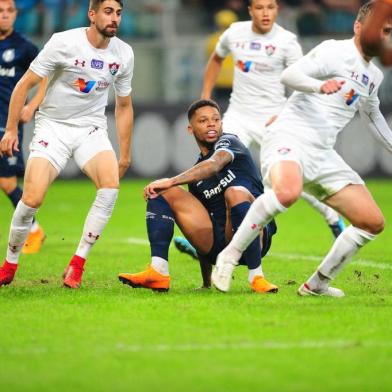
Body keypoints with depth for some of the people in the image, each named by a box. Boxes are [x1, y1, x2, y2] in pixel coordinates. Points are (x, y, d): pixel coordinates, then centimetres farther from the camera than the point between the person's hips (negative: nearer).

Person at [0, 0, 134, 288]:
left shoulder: (123, 54, 0)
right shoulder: (64, 43, -13)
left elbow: (124, 106, 13)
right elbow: (26, 84, -5)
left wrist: (125, 155, 14)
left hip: (91, 129, 3)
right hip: (53, 126, -3)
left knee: (111, 186, -25)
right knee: (32, 199, -18)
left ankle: (77, 264, -15)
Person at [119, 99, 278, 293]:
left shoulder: (228, 142, 2)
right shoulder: (195, 176, 21)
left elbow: (214, 165, -22)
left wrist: (171, 181, -34)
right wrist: (206, 283, 22)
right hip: (216, 242, 6)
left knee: (236, 193, -37)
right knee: (163, 193, -3)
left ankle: (256, 277, -31)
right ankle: (158, 272, -21)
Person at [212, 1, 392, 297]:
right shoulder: (334, 52, -6)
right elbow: (289, 75, -18)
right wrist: (320, 85, -36)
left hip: (323, 153, 8)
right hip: (290, 137, -8)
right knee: (287, 192, -41)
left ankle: (318, 284, 13)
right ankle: (229, 256, -24)